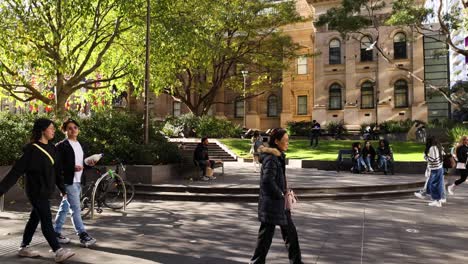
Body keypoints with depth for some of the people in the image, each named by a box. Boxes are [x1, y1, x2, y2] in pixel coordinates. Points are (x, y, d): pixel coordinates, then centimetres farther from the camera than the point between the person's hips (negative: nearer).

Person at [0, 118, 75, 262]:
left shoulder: (51, 148, 7)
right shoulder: (32, 149, -15)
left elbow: (56, 170, 13)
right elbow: (17, 170, -16)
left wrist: (62, 188, 18)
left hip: (46, 191, 8)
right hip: (36, 191, -8)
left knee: (35, 218, 17)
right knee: (46, 220, -6)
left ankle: (24, 248, 31)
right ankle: (58, 251, -3)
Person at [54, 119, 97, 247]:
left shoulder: (81, 145, 15)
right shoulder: (61, 146, -7)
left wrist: (89, 163, 0)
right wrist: (72, 168, -23)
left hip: (78, 181, 7)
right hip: (68, 181, -7)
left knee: (65, 207, 15)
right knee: (76, 208, -8)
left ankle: (56, 233, 26)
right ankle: (83, 236, -7)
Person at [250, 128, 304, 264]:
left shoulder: (279, 157, 11)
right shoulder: (270, 158, -20)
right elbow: (268, 181, -27)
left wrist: (284, 193, 8)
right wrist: (281, 195, -16)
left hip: (279, 202, 10)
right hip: (271, 203, -10)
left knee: (290, 231, 18)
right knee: (266, 235, 3)